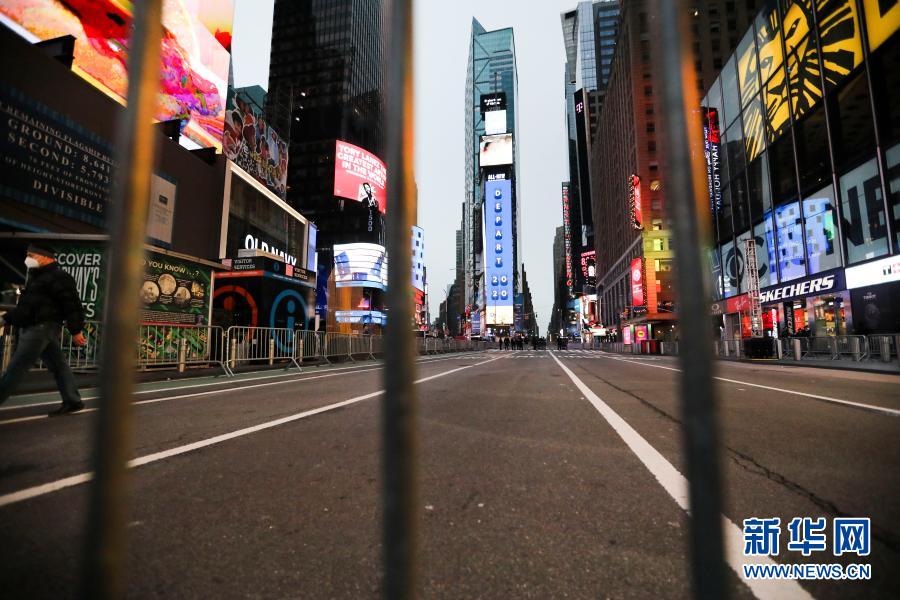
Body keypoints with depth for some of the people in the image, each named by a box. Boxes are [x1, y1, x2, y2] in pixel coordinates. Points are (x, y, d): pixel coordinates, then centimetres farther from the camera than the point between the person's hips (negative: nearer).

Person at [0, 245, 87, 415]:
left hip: (41, 328, -10)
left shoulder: (58, 278, -12)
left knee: (16, 367, -6)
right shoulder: (36, 276, 19)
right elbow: (25, 305, 26)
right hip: (33, 327, 10)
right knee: (58, 365, 9)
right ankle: (72, 401, 14)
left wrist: (76, 330, -16)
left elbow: (72, 305, -16)